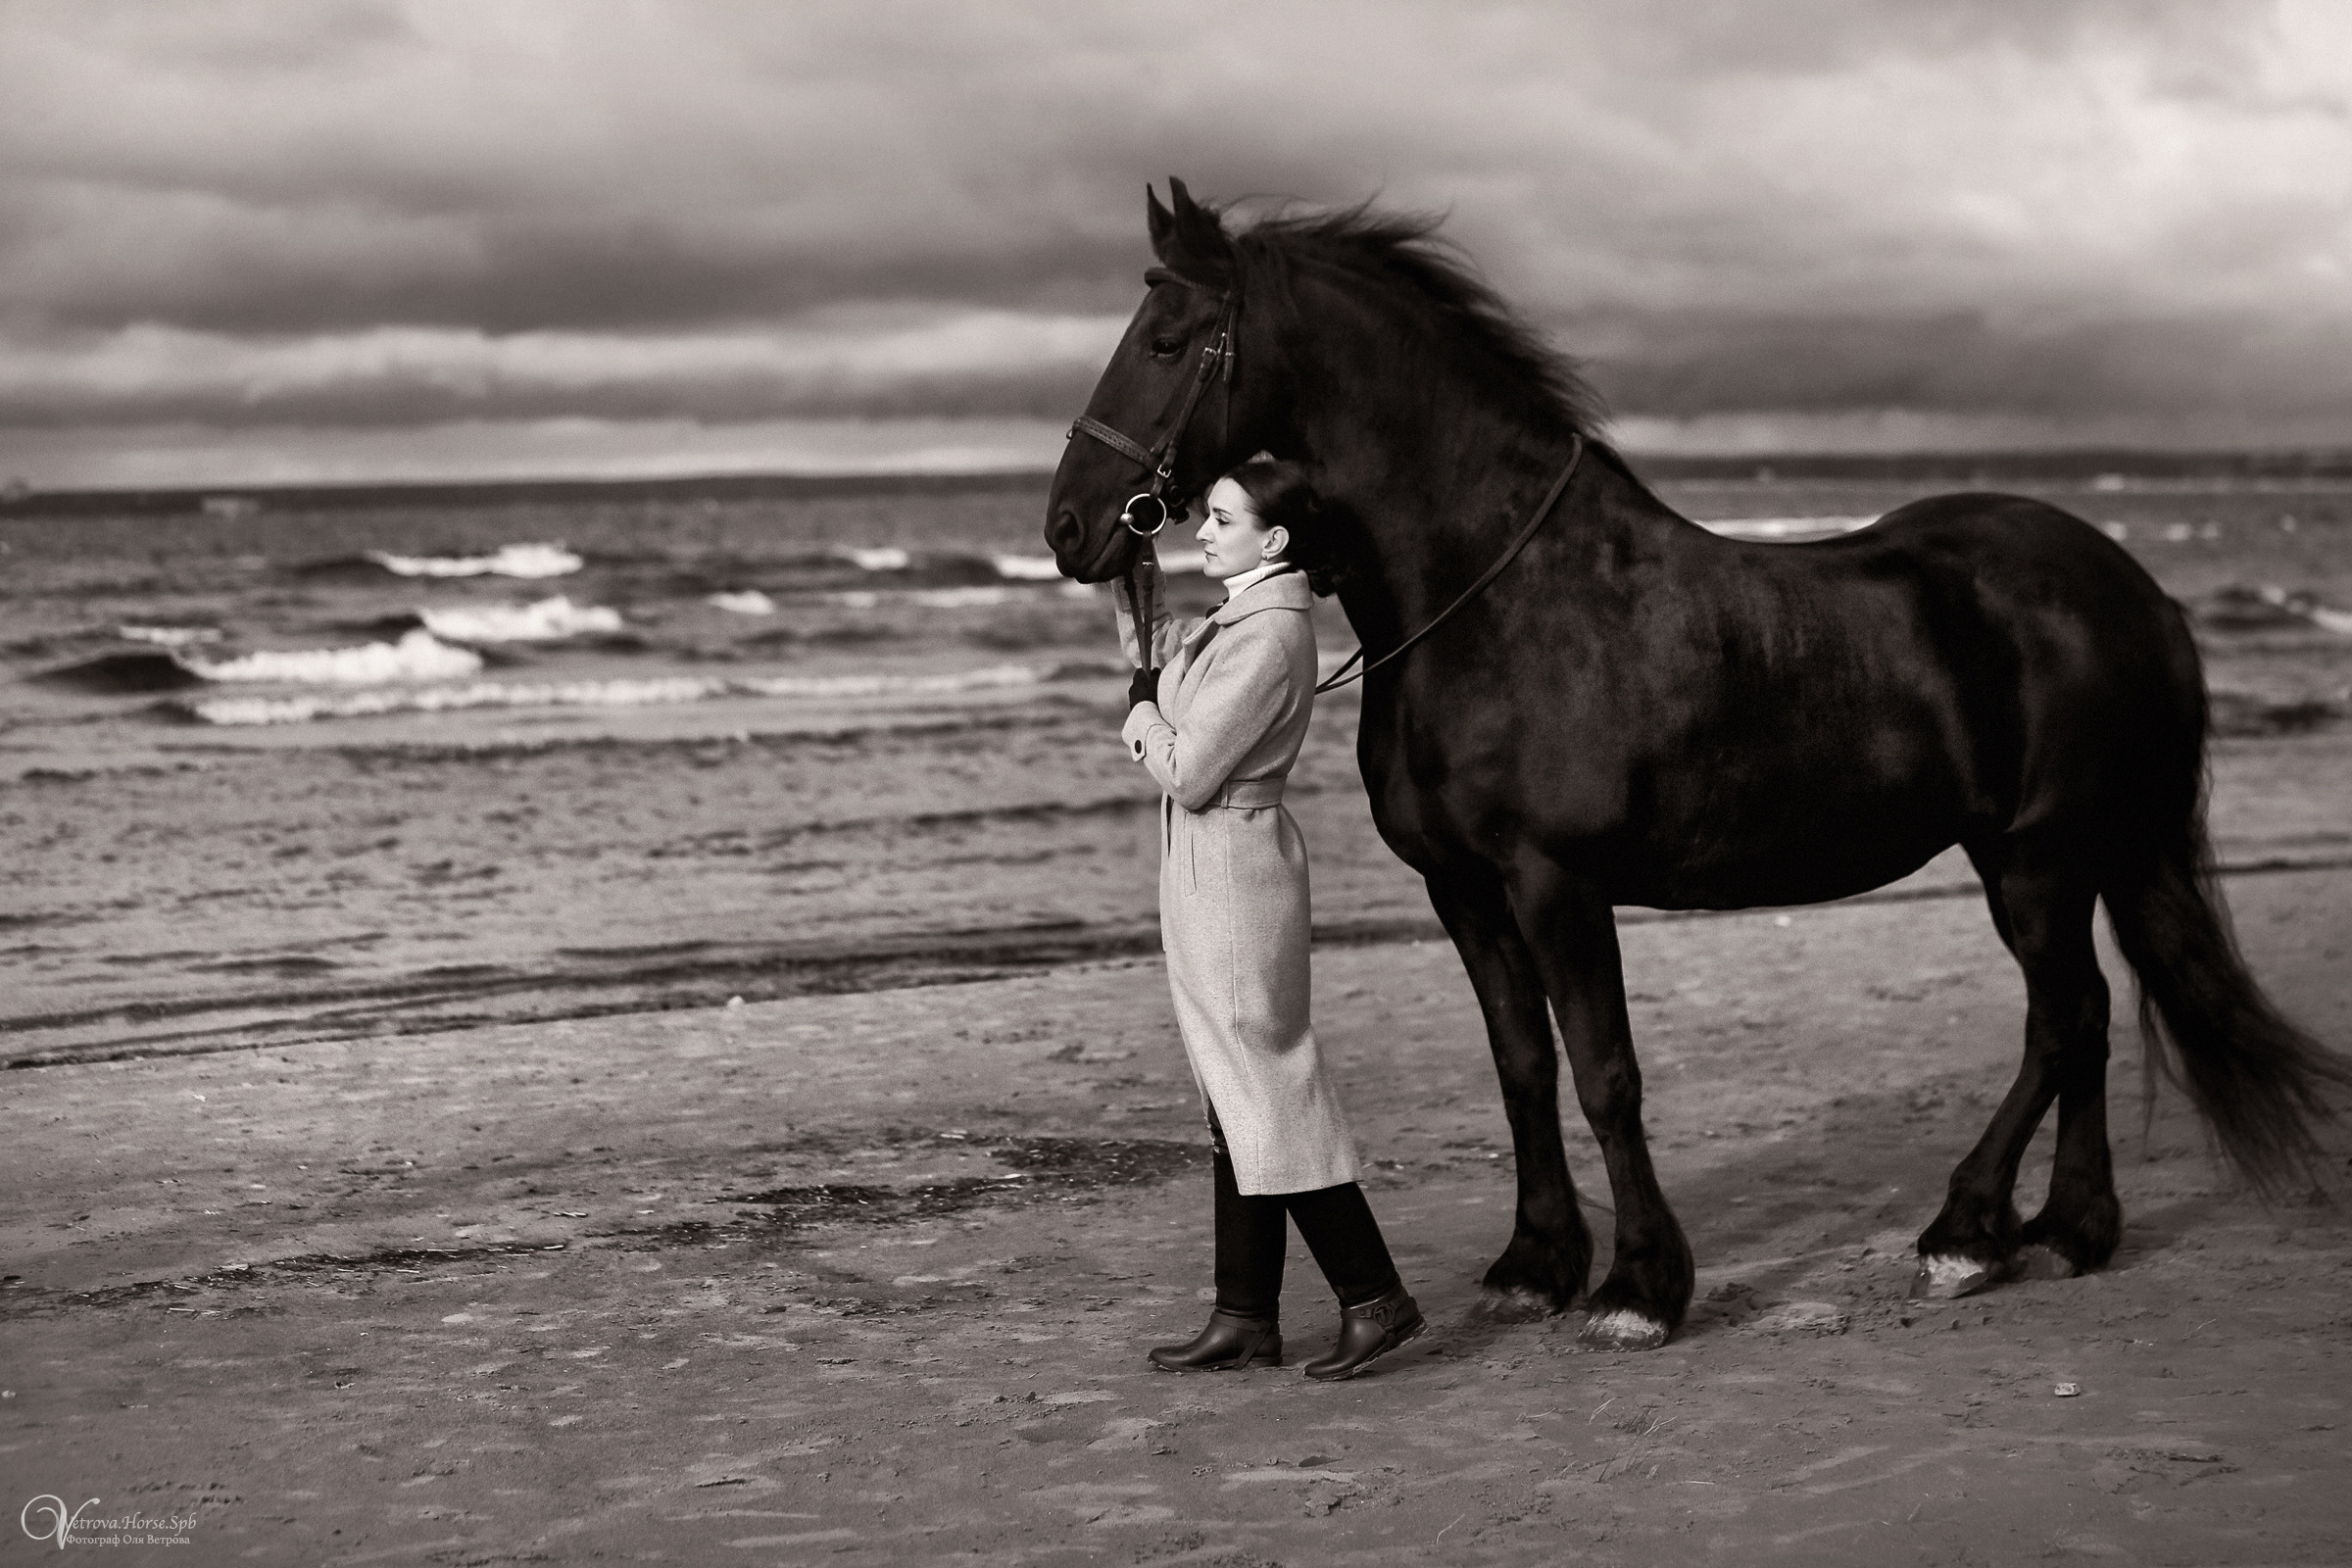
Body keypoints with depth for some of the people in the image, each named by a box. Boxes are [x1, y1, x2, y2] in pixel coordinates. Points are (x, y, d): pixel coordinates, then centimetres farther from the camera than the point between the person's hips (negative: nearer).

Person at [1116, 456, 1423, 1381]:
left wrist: (1141, 707, -3)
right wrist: (1146, 654, 6)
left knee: (1268, 1090, -4)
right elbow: (1181, 750, 17)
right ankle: (1247, 1320, 18)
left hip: (1233, 863, -10)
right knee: (1239, 1097, 12)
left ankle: (1374, 1298, 4)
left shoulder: (1268, 636, -20)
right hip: (1204, 863, 10)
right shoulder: (1241, 616, 11)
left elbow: (1187, 774, -20)